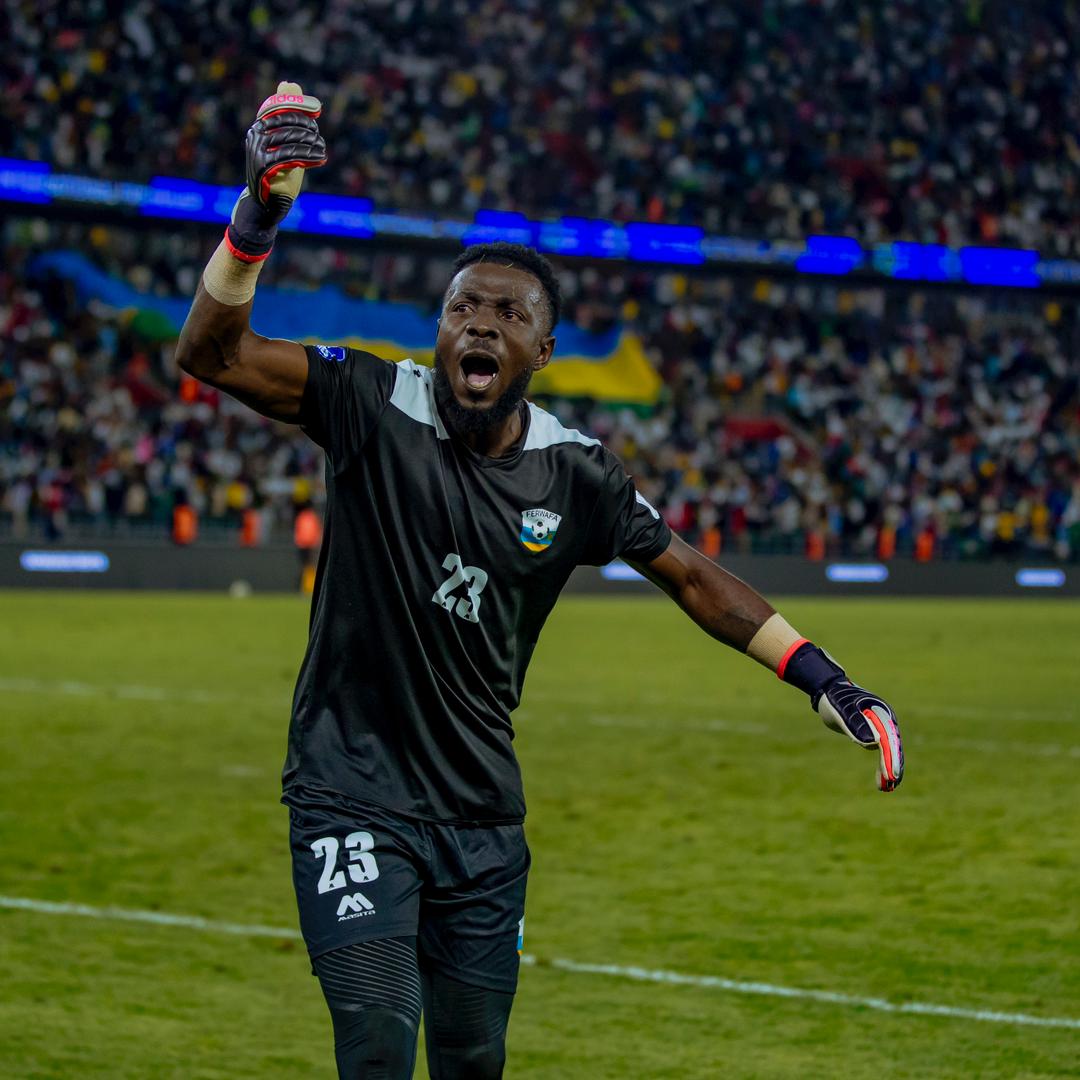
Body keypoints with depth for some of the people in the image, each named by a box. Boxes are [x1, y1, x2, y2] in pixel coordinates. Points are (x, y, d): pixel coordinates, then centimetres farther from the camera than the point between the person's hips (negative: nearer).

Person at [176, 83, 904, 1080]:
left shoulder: (575, 475, -1)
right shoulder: (372, 407, -10)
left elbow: (688, 575, 10)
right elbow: (214, 354, -21)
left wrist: (826, 682, 3)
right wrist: (259, 215, -37)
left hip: (482, 810, 4)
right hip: (353, 794, -4)